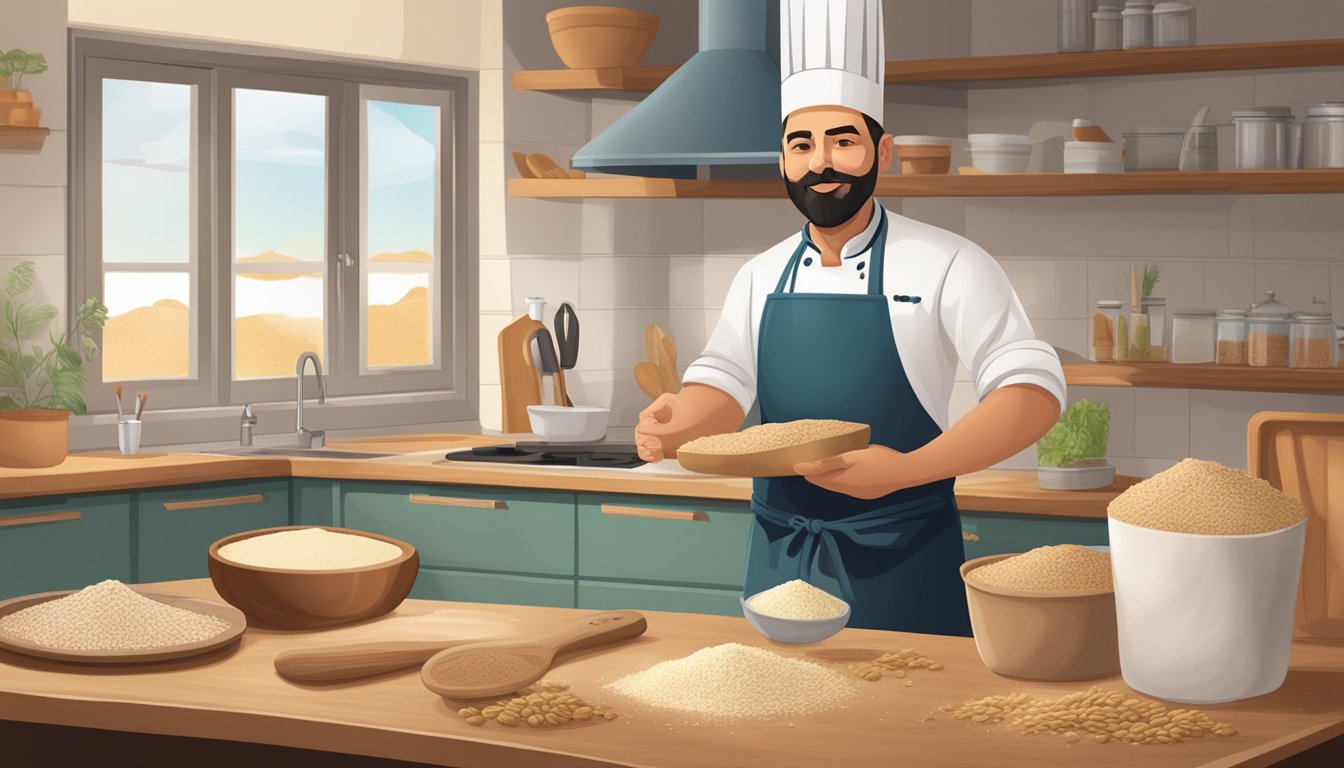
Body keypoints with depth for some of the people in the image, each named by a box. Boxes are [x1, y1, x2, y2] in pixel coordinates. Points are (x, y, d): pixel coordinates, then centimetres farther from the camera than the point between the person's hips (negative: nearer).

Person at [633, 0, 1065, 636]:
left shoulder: (945, 265, -9)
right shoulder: (761, 277, 8)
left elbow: (1033, 391, -14)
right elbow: (724, 384, 8)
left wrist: (906, 470, -27)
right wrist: (678, 424, -17)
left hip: (899, 563, -4)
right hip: (779, 559, 4)